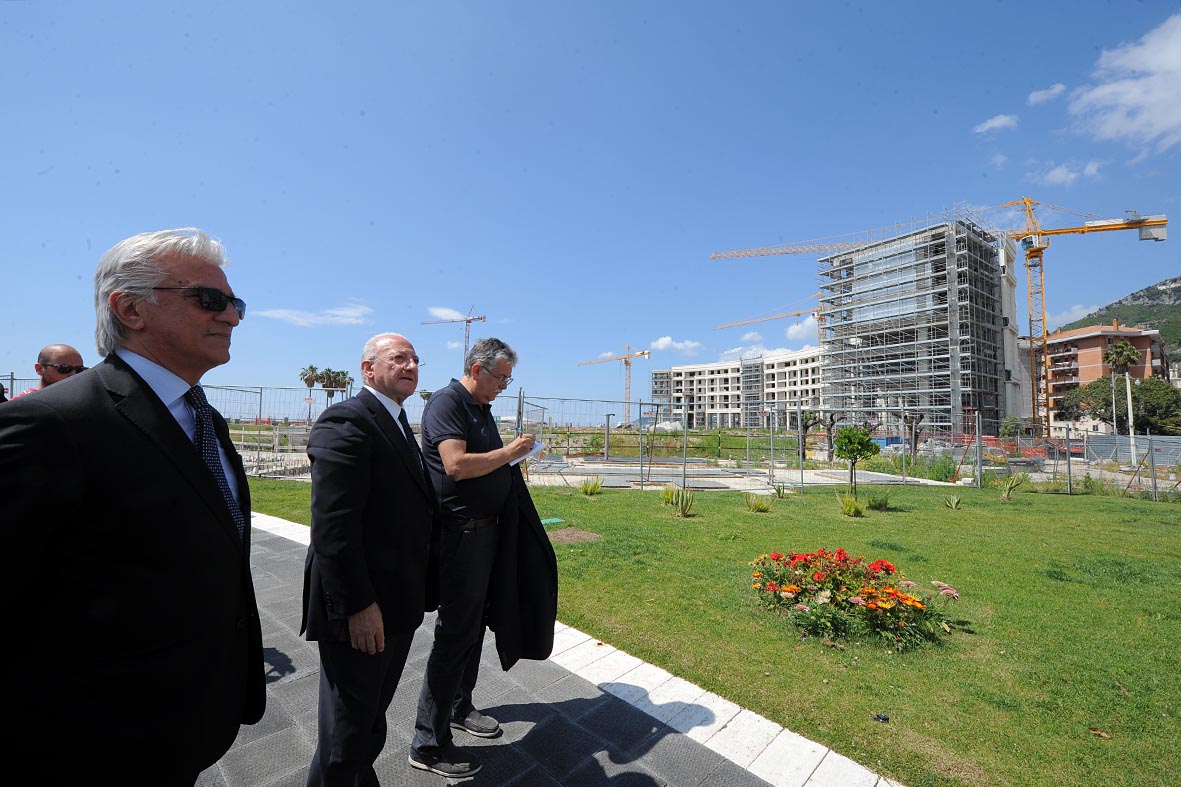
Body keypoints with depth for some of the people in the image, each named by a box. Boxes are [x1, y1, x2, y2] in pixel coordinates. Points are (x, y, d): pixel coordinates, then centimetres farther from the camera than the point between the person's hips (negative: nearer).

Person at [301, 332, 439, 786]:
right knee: (347, 734, 11)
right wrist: (357, 605, -23)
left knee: (372, 719, 25)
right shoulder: (346, 422, -18)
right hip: (361, 611, -9)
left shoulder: (398, 425, 12)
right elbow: (333, 525, -24)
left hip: (397, 605, 9)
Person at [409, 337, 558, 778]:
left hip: (489, 529, 9)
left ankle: (459, 708, 39)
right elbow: (457, 465, -27)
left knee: (474, 625, 20)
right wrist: (509, 452, -17)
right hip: (460, 532, -9)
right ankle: (428, 744, 18)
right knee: (455, 633, 0)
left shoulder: (482, 409, 14)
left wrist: (512, 458, 5)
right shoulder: (446, 403, -14)